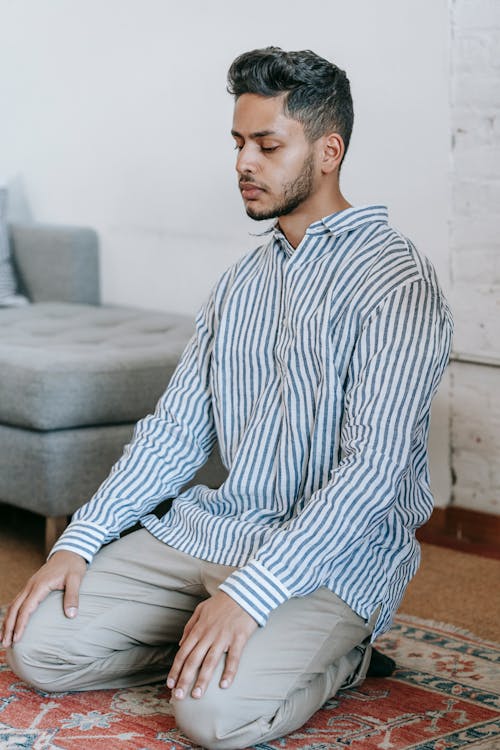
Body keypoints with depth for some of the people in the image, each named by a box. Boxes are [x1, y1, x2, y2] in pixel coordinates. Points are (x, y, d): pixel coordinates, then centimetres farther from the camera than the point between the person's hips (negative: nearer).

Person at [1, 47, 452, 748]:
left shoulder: (396, 282, -12)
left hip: (331, 558, -6)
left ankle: (334, 651, 0)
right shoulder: (243, 278, 13)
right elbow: (175, 430, 13)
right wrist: (79, 540, 0)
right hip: (213, 528, 6)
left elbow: (373, 470, -21)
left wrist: (250, 592, -29)